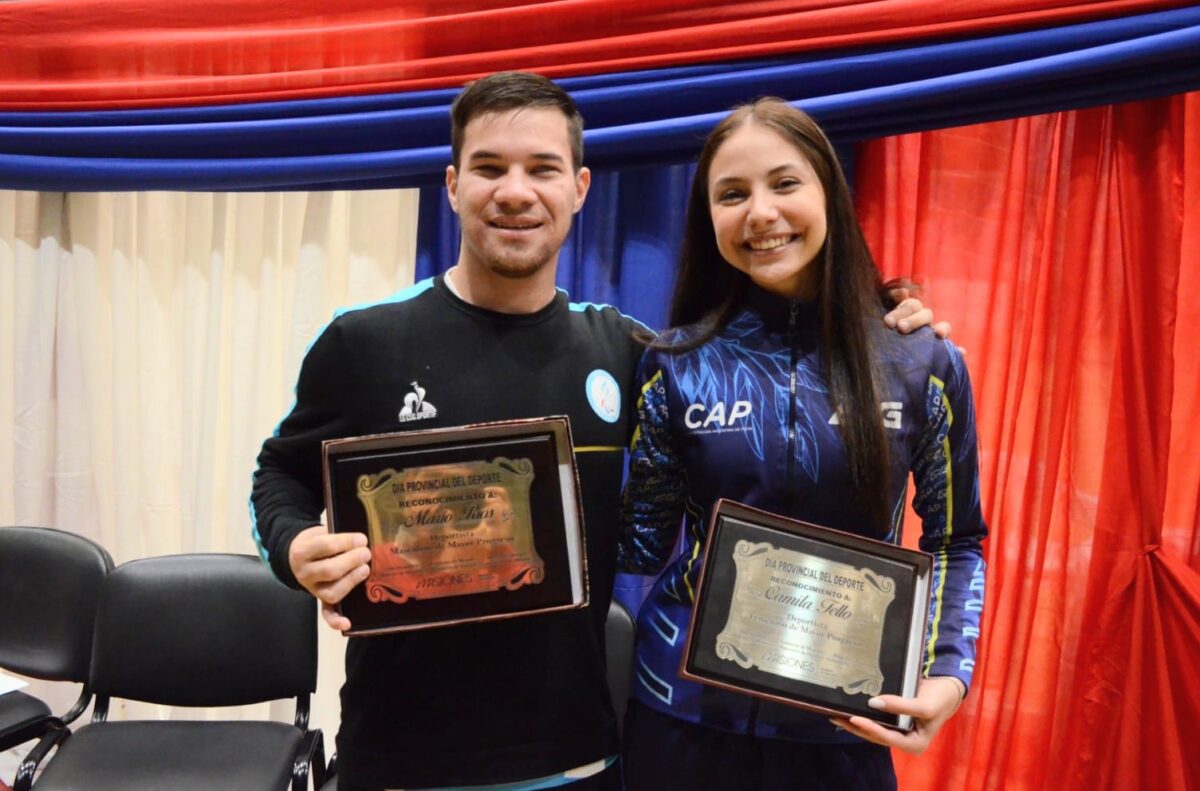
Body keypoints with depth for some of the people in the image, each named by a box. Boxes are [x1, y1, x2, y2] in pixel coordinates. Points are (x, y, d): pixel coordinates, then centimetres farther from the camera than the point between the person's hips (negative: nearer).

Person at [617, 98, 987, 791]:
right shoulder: (676, 364, -5)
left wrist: (946, 675, -10)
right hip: (686, 711, 0)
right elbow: (644, 544, 0)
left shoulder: (924, 364, -6)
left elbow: (955, 541, 4)